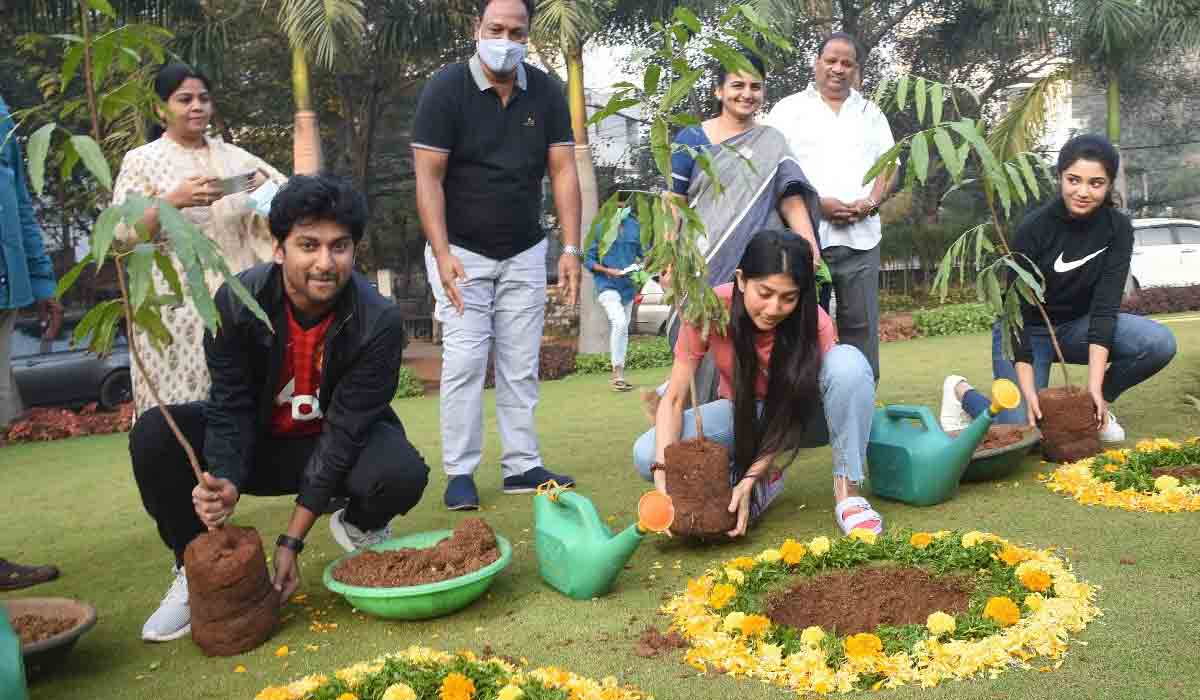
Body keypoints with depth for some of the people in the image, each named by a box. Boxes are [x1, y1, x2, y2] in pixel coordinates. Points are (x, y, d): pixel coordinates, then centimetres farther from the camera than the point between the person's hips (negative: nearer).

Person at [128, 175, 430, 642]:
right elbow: (230, 409, -17)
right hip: (257, 439, 2)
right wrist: (226, 482, -40)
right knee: (153, 435, -24)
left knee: (401, 476, -34)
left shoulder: (380, 322, -26)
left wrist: (291, 541, -25)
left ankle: (359, 526, 6)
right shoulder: (237, 302, -21)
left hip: (337, 443, -1)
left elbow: (344, 431, -24)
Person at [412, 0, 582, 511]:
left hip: (524, 252, 3)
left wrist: (571, 248, -10)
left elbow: (563, 172, -1)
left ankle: (522, 466, 11)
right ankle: (460, 472, 2)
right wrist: (443, 255, -23)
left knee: (521, 364, 4)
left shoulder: (546, 93, 0)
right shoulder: (446, 89, -10)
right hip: (462, 251, -3)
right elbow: (428, 178, -14)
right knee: (464, 361, -7)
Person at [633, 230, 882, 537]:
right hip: (743, 411, 2)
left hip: (801, 413, -1)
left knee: (847, 362, -35)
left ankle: (847, 491, -22)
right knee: (646, 454, -24)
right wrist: (662, 472, -37)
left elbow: (793, 411, -23)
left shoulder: (814, 323, -28)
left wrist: (750, 478, -35)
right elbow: (674, 399, -22)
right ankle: (765, 481, -6)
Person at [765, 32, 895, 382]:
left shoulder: (871, 113, 20)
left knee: (861, 326, 3)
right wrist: (815, 202, -13)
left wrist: (870, 202, -5)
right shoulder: (789, 109, 8)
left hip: (860, 234, 3)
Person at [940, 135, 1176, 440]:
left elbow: (1105, 305, -19)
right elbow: (1017, 310, -23)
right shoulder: (1034, 228, -22)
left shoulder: (1118, 228, -13)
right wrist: (1028, 392, -30)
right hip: (1025, 331, -4)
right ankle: (961, 391, 9)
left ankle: (1098, 404, 3)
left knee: (1160, 342, -22)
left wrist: (1094, 385, -29)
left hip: (1076, 326, 4)